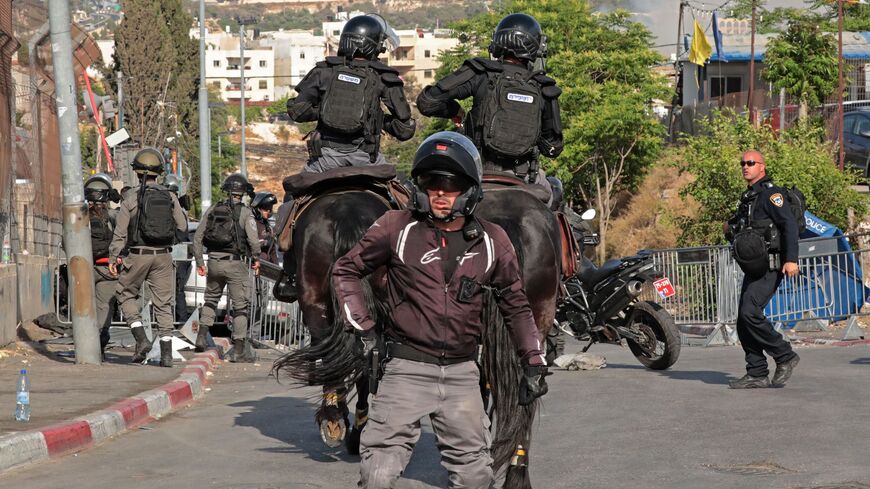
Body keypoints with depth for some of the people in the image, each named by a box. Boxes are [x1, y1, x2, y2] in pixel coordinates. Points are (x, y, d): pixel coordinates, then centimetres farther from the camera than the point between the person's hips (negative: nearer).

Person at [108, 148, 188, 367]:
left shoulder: (131, 198, -8)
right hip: (163, 257, 3)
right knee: (163, 303, 7)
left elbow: (120, 232, -8)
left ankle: (141, 339, 0)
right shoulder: (170, 197, 1)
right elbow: (182, 227, 7)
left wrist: (113, 258, 0)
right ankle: (166, 353, 3)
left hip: (138, 256, -3)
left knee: (127, 295, 16)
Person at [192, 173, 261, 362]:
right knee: (240, 306, 3)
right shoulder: (245, 213, -6)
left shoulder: (213, 210, 7)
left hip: (214, 262, 4)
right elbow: (253, 240, -15)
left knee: (211, 299, 25)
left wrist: (199, 262, 14)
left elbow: (197, 237, 7)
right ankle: (239, 350, 2)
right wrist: (256, 259, 2)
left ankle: (202, 335, 12)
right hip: (235, 263, -4)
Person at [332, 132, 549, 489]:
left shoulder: (491, 241, 4)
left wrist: (534, 364, 12)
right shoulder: (398, 228, -3)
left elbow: (515, 303, 16)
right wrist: (361, 326, -1)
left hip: (462, 372, 3)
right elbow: (345, 271, 8)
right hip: (408, 368, -3)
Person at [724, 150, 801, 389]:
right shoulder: (748, 197, 20)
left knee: (750, 312, -20)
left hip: (770, 268, -10)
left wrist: (791, 259, -29)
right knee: (744, 322, 4)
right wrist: (731, 229, 10)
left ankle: (785, 356, -8)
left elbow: (790, 224, -20)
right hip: (753, 269, 10)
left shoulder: (770, 193, -9)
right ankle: (757, 374, 7)